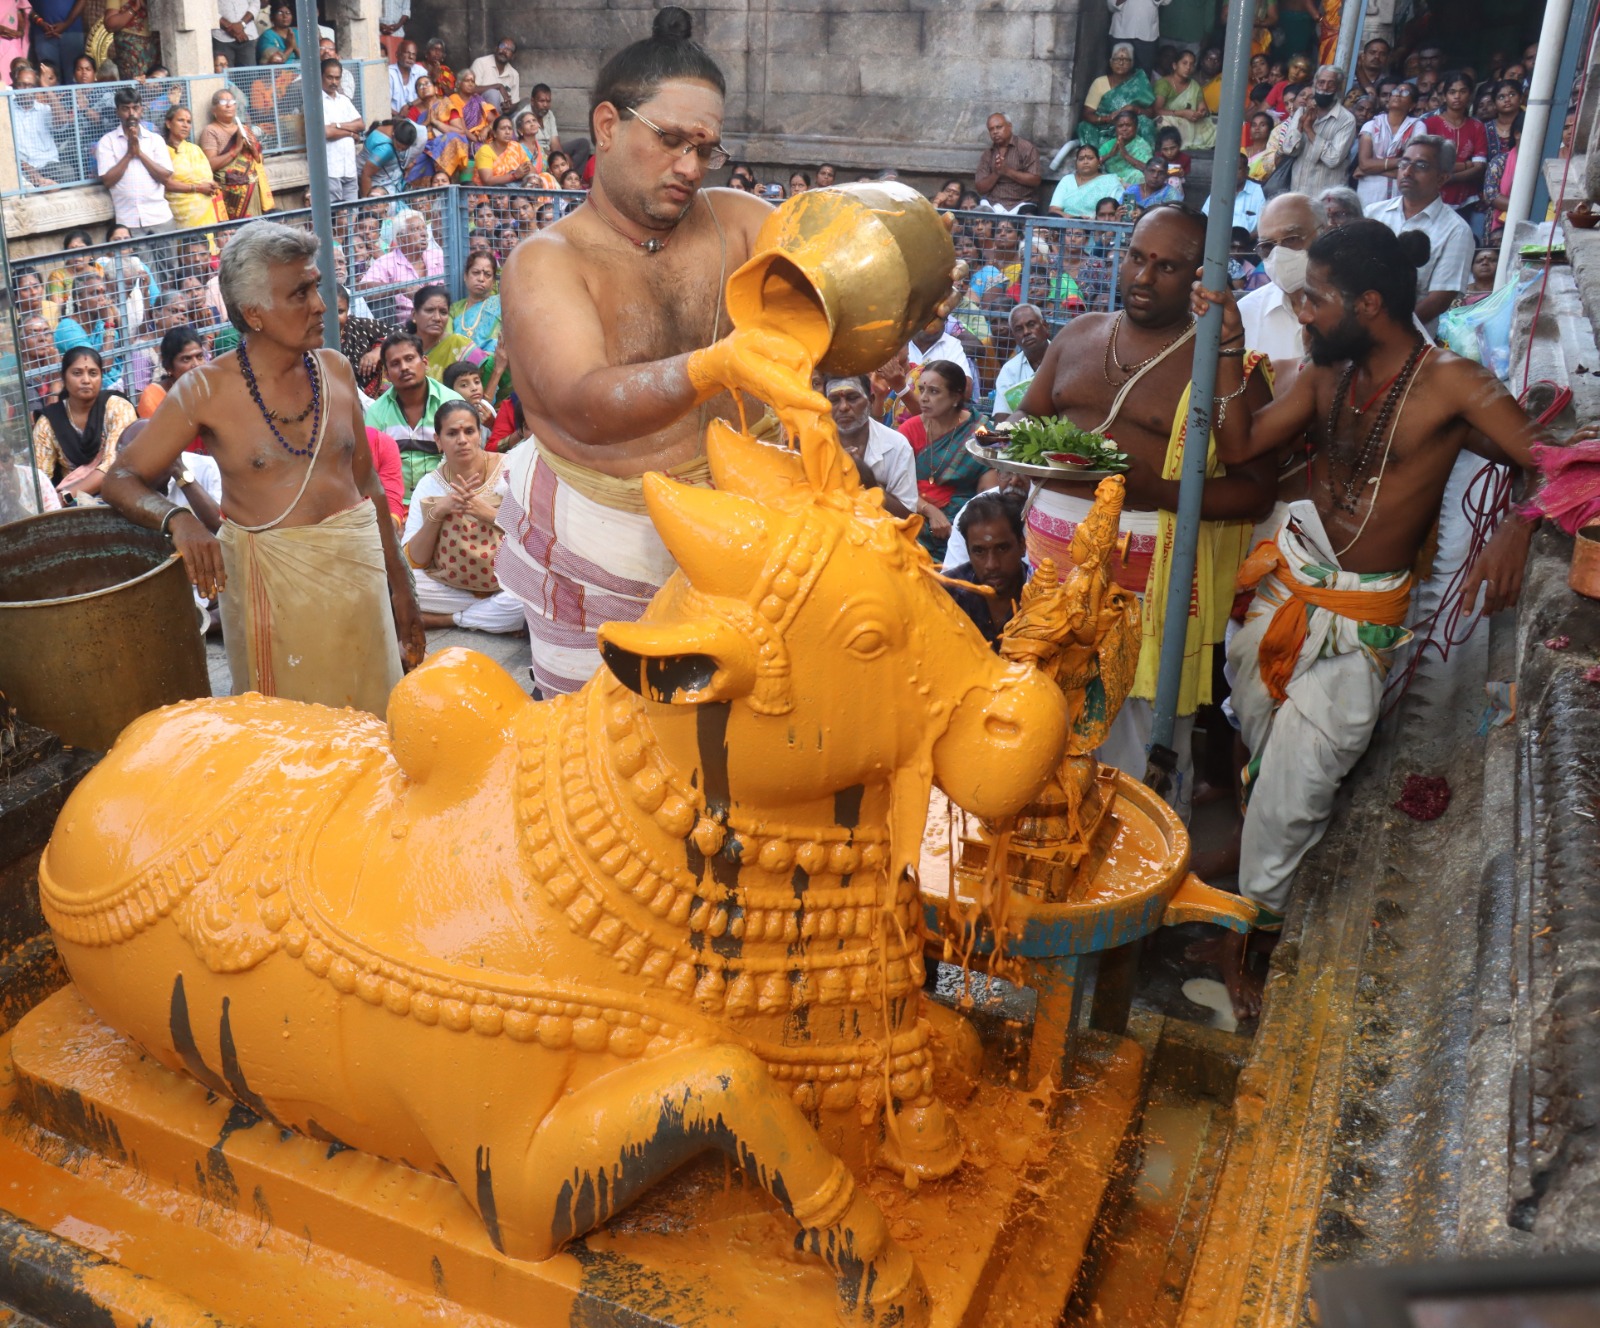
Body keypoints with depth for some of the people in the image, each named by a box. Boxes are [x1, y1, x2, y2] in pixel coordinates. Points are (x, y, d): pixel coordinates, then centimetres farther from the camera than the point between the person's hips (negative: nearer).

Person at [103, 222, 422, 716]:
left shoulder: (335, 369, 4)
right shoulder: (206, 390, -7)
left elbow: (367, 481, 10)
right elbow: (123, 479, -4)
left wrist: (398, 581, 11)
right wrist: (177, 518, -25)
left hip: (357, 564, 3)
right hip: (268, 577, -3)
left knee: (368, 713, 11)